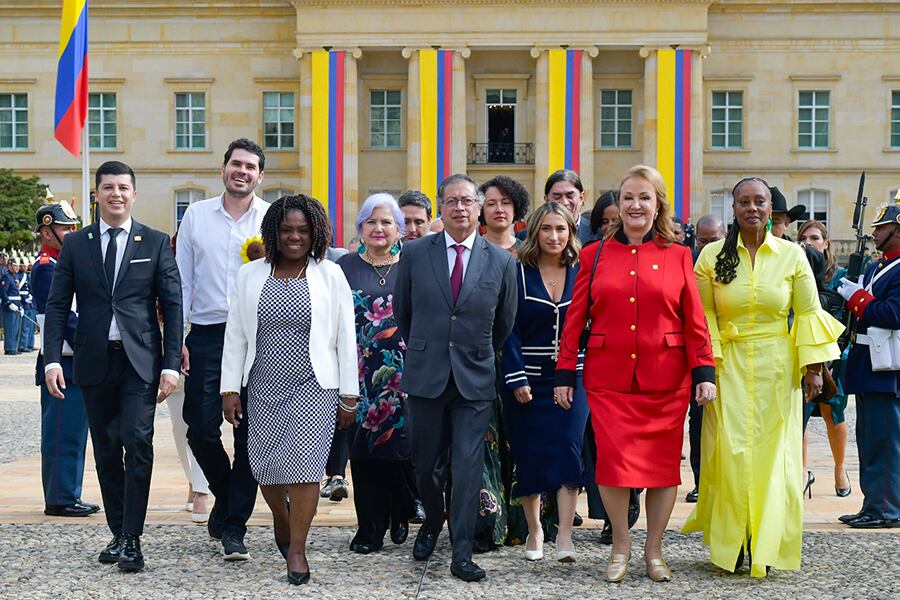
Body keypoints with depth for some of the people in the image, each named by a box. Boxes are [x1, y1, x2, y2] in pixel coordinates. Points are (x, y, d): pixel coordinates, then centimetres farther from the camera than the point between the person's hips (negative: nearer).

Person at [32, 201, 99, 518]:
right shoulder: (46, 267, -12)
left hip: (75, 364, 10)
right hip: (62, 364, -10)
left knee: (74, 433, 12)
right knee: (62, 435, -5)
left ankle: (69, 497, 19)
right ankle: (59, 500, 1)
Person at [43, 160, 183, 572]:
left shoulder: (156, 243, 3)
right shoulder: (75, 244, 7)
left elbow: (172, 305, 1)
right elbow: (57, 305, 6)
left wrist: (171, 364, -6)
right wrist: (53, 359, -6)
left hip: (140, 361, -2)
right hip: (95, 362, 2)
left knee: (137, 443, -12)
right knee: (106, 452, 9)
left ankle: (132, 539, -6)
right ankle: (118, 533, 20)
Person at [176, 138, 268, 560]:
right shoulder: (196, 215, 8)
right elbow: (182, 280, 8)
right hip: (206, 335, 1)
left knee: (250, 433, 0)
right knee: (200, 428, -1)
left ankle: (234, 527, 9)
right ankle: (225, 496, 27)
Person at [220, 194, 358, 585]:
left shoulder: (330, 275, 1)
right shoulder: (250, 275, 6)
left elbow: (345, 338, 1)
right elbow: (235, 336, 6)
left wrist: (348, 395, -1)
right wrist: (230, 389, 1)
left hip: (313, 385, -2)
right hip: (263, 388, 2)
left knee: (304, 462, -10)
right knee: (265, 465, 6)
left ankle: (297, 548, 0)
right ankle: (282, 520, 36)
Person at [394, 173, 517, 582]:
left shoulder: (502, 262, 1)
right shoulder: (415, 254, 1)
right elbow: (401, 312, 12)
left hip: (475, 379, -1)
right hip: (425, 376, 1)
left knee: (468, 465, -4)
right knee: (426, 463, 9)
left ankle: (462, 555, 2)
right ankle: (432, 524, 37)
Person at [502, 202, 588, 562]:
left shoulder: (581, 273, 6)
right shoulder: (518, 273, 0)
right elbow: (510, 330, -3)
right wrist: (517, 378, -12)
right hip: (528, 379, -1)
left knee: (568, 449, -11)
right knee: (529, 456, 4)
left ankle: (564, 534, -9)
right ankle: (534, 529, 20)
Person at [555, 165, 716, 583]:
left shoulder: (677, 256, 6)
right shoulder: (595, 255, 7)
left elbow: (694, 321, 3)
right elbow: (575, 319, 6)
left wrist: (704, 372, -5)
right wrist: (564, 374, 2)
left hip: (665, 378, 0)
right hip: (608, 379, 0)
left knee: (663, 463, 4)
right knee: (613, 460, -5)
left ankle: (654, 550, 20)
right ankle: (620, 545, 16)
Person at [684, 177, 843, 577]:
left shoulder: (792, 255, 3)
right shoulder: (712, 256, 2)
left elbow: (808, 314, 5)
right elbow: (702, 315, 3)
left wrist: (813, 367, -1)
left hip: (777, 370, 1)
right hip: (729, 367, 0)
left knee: (773, 456, 2)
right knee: (731, 454, -3)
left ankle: (766, 547, 12)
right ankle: (732, 547, 8)